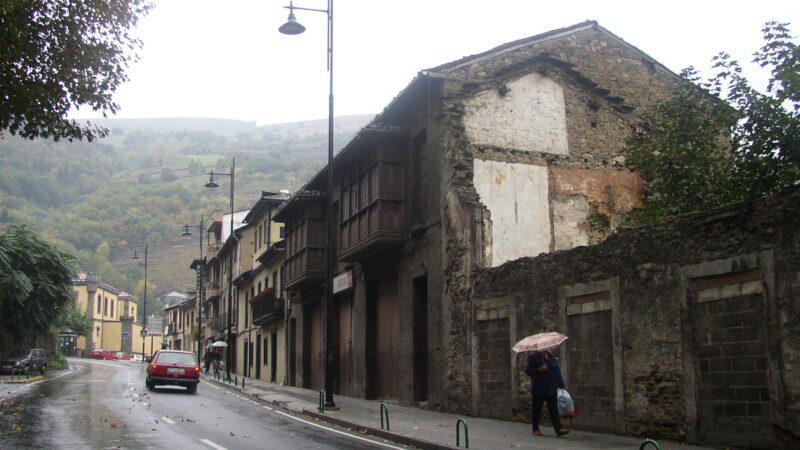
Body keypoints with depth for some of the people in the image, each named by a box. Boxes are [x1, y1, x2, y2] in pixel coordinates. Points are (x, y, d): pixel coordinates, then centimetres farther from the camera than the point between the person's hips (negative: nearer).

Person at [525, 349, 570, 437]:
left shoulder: (551, 357, 13)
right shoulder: (533, 357, -3)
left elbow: (557, 371, 16)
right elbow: (527, 371, -7)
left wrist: (561, 385, 12)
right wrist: (539, 370, -20)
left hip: (551, 389, 4)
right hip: (538, 389, -4)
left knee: (554, 409, -4)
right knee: (536, 410, 4)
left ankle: (558, 429, -10)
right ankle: (535, 429, 15)